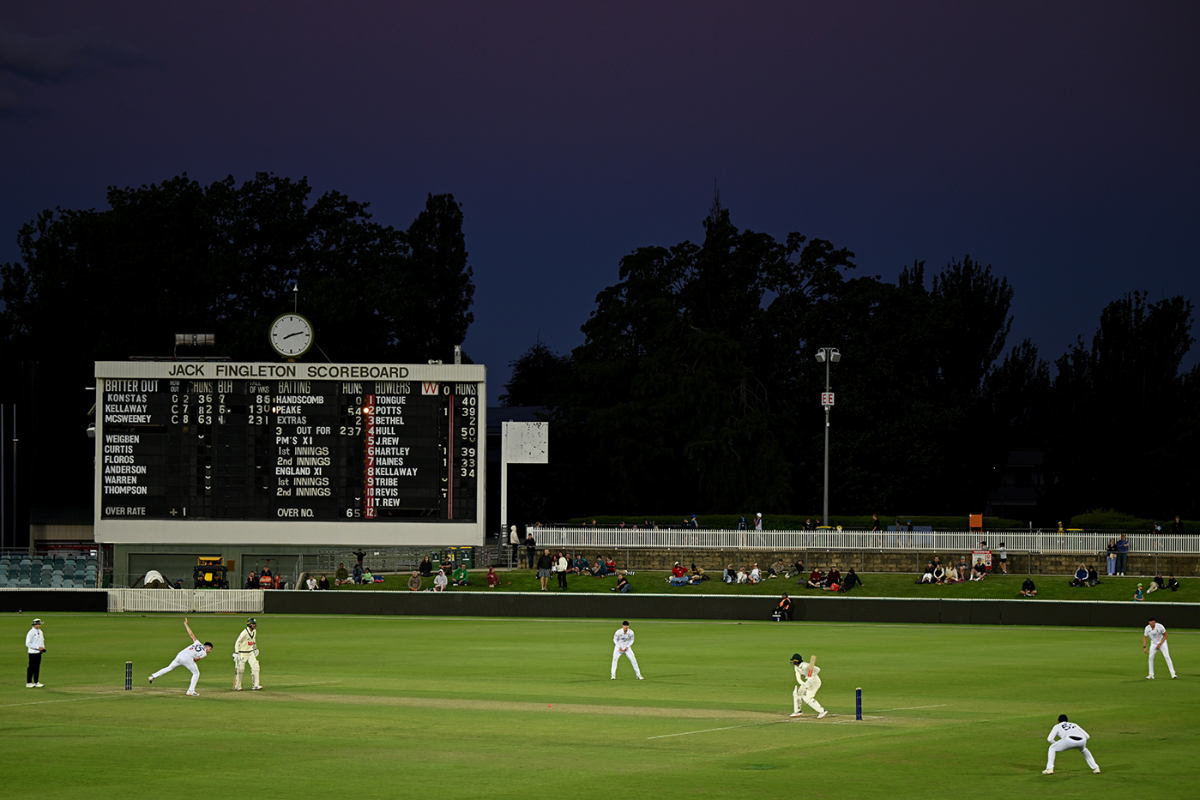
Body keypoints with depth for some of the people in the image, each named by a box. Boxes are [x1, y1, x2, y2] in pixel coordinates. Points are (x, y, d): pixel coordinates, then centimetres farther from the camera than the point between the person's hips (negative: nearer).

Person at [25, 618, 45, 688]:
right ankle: (28, 683, -1)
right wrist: (38, 647, -18)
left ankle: (36, 682, 15)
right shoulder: (31, 632, -13)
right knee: (31, 668, -6)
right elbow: (28, 644, -16)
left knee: (37, 667, 10)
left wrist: (43, 647, 4)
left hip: (39, 652, 8)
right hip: (33, 652, -8)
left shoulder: (40, 632, 12)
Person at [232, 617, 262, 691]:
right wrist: (236, 653, -19)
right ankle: (237, 686, 13)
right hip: (243, 654, -6)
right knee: (240, 670, 0)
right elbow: (237, 643, -16)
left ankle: (255, 685, -6)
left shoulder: (254, 631, 4)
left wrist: (255, 649, 26)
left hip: (251, 653, 6)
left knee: (255, 667, -7)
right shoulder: (244, 633, -19)